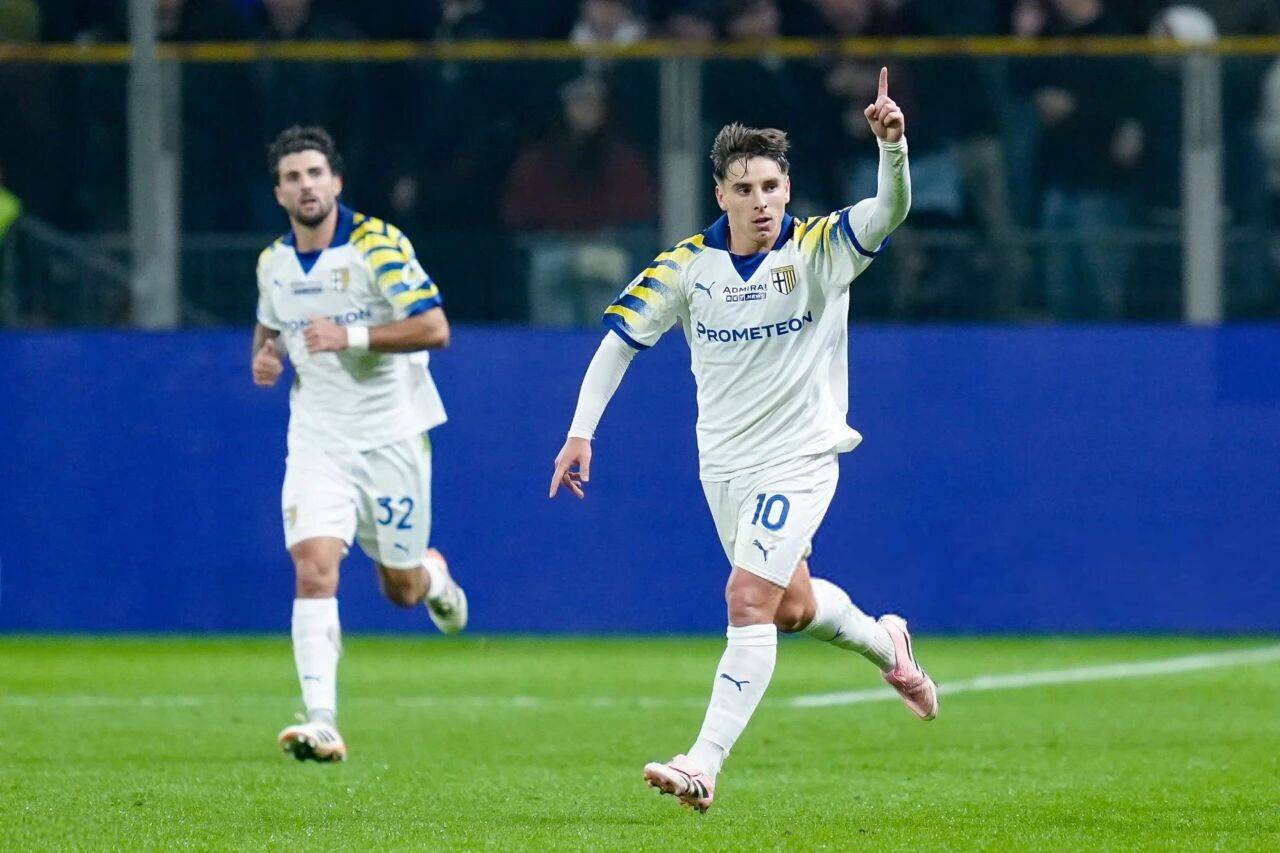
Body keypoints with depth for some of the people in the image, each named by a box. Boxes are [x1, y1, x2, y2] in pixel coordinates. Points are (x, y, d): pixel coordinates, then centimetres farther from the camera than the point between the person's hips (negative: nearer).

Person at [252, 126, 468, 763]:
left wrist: (351, 337, -26)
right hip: (317, 440, 3)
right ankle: (321, 723, -22)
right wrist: (264, 353, 2)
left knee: (401, 589, 8)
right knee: (313, 567, -18)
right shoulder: (273, 263, 5)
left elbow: (434, 328, -17)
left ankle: (432, 577, 48)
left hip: (391, 434, -3)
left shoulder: (378, 244, -13)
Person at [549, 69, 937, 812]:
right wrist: (581, 430, -6)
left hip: (800, 458, -5)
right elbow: (621, 338, 1)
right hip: (724, 463, 5)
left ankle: (705, 764, -21)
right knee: (791, 606, 19)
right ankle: (885, 643, 50)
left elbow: (892, 209, -28)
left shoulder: (821, 249, -12)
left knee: (750, 601, -17)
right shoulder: (689, 265, -5)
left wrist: (892, 143, -48)